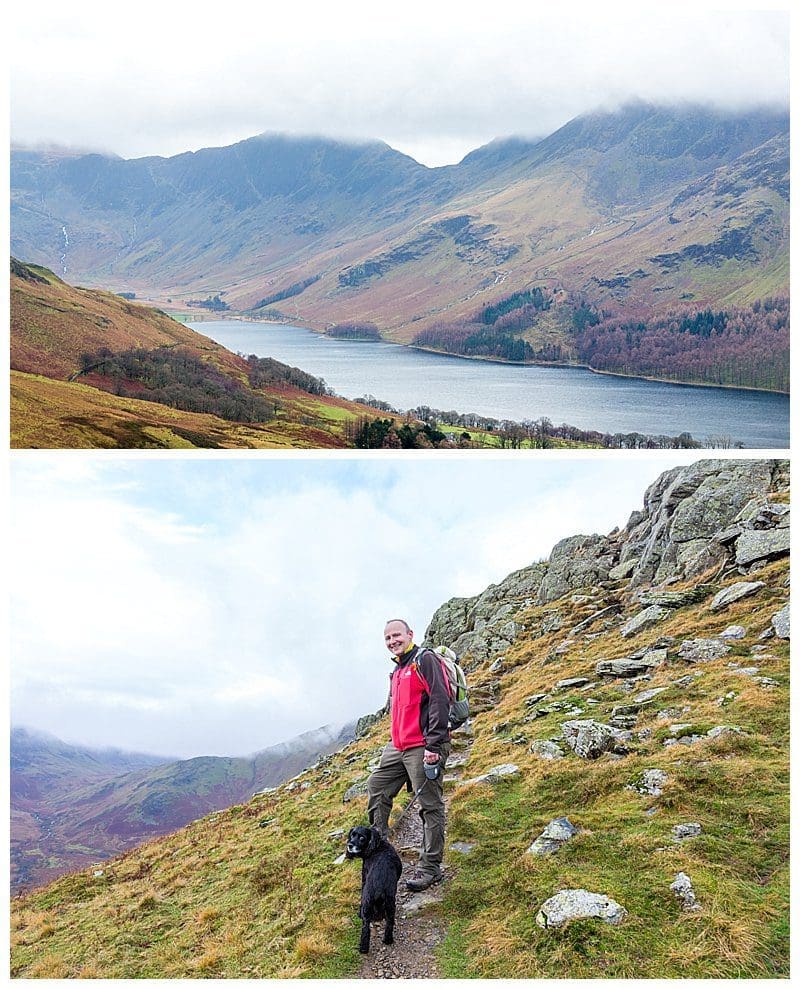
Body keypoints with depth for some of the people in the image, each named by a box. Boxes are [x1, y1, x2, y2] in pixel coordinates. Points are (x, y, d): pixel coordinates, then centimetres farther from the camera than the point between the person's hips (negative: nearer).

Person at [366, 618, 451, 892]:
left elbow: (440, 700, -18)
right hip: (398, 746, 9)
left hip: (423, 747, -9)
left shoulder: (424, 660, -9)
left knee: (430, 806, -1)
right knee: (376, 788, 14)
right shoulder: (397, 671, 19)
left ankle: (430, 868, 7)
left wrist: (434, 745, -22)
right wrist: (396, 739, 22)